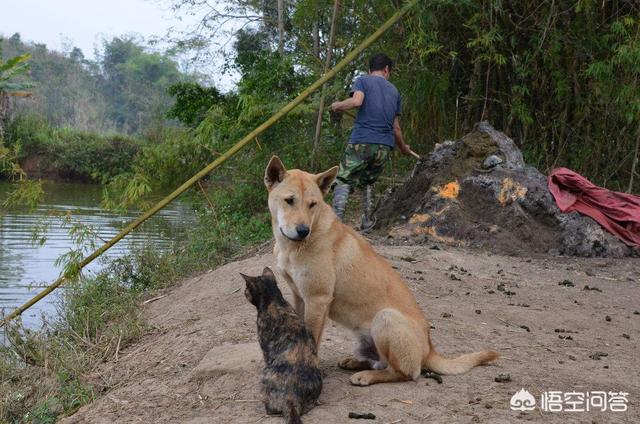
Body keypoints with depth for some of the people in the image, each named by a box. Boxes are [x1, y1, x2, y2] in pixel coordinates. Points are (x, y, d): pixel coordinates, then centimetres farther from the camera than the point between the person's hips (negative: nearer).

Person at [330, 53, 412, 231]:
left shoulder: (363, 81, 8)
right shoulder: (393, 91, 21)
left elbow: (356, 101, -15)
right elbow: (396, 127, 24)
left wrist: (337, 106, 4)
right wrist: (403, 147, 39)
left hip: (362, 142, -4)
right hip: (385, 146, 4)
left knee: (344, 181, -7)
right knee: (367, 182, 22)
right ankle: (367, 221, 20)